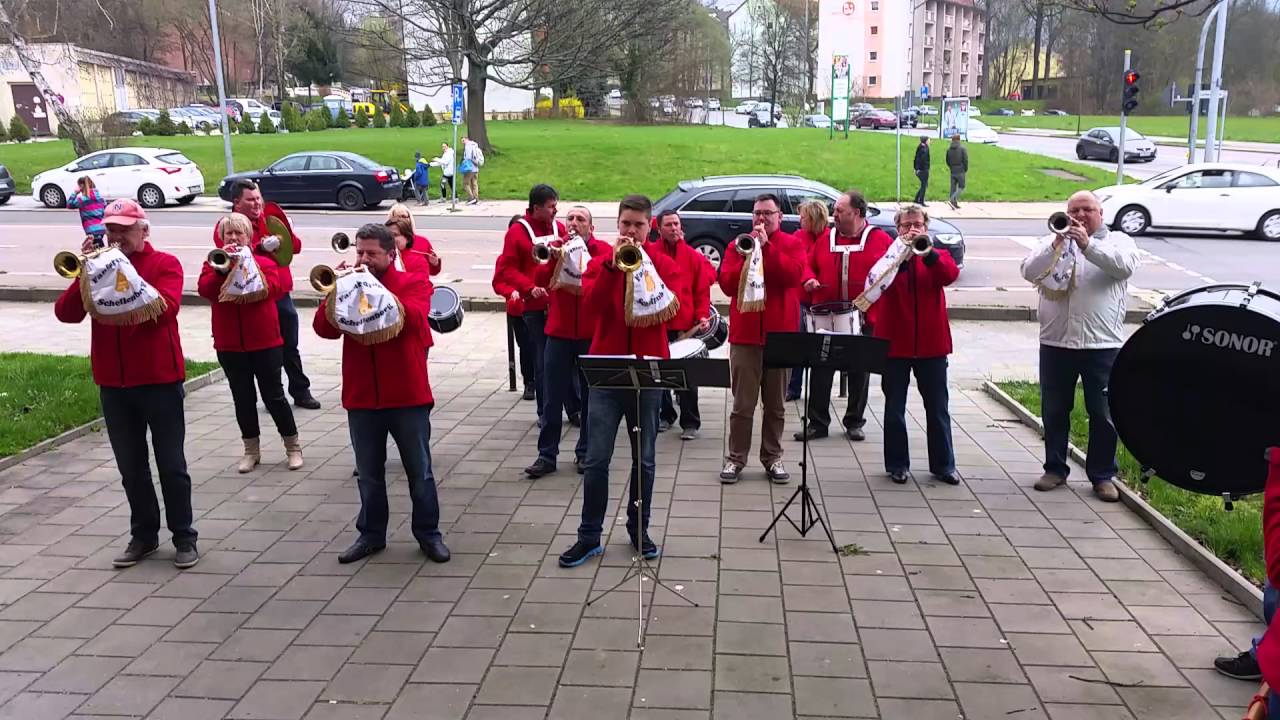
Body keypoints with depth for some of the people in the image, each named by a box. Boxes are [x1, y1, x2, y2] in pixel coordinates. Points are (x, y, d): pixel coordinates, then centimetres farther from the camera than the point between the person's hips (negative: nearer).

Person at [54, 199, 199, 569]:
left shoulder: (165, 264, -3)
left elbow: (165, 309, -20)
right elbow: (65, 313, -2)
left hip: (159, 379, -4)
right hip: (113, 383, 4)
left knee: (171, 464, 2)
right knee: (131, 467, 12)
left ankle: (184, 537, 12)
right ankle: (143, 535, 24)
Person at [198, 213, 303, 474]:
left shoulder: (264, 260, 1)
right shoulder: (214, 261, 6)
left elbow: (272, 287, -16)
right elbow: (204, 289, -11)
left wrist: (244, 265, -19)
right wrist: (222, 268, -23)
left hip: (265, 342, -2)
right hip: (229, 344, 2)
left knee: (273, 396, 3)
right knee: (243, 398, 10)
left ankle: (293, 446, 17)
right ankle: (251, 450, 22)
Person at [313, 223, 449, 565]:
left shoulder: (412, 283, -1)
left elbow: (412, 317, -21)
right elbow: (325, 328, -4)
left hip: (407, 396, -3)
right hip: (362, 397, 3)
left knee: (419, 470, 7)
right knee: (369, 473, 13)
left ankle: (428, 533, 19)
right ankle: (371, 534, 26)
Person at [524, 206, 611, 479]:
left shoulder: (603, 250, 0)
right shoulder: (556, 247, 5)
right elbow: (540, 280, -8)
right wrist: (553, 259, -21)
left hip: (591, 333, -1)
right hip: (559, 333, 1)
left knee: (590, 396, 8)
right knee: (553, 397, 2)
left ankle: (585, 453, 19)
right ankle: (547, 455, 8)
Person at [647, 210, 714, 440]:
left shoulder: (694, 257, 5)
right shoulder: (648, 252, 5)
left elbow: (702, 290, 4)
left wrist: (702, 316, -7)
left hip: (685, 326, -1)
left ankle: (690, 423, 10)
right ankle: (665, 415, 27)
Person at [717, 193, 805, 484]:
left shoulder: (792, 244, 5)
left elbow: (792, 275, -14)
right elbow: (726, 283, -3)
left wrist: (767, 246, -16)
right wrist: (748, 256, -14)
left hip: (780, 334, 0)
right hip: (745, 333, 0)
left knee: (776, 404, 9)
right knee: (742, 403, 2)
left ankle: (772, 457, 19)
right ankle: (736, 458, 10)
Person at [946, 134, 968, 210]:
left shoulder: (949, 149, 4)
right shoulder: (963, 148, -10)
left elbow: (947, 161, 10)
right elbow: (965, 160, -9)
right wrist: (966, 170, 4)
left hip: (952, 172, 5)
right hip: (960, 172, -5)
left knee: (953, 187, 9)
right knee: (961, 187, 2)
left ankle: (954, 204, 11)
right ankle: (952, 200, -16)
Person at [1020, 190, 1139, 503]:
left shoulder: (1118, 241, 7)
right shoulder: (1052, 242, 10)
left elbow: (1125, 265, -14)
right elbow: (1029, 272, -7)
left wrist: (1088, 245, -23)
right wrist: (1056, 245, -19)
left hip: (1103, 344, -1)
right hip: (1056, 342, 2)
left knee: (1103, 413, 3)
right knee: (1054, 411, 10)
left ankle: (1103, 475, 14)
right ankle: (1055, 468, 23)